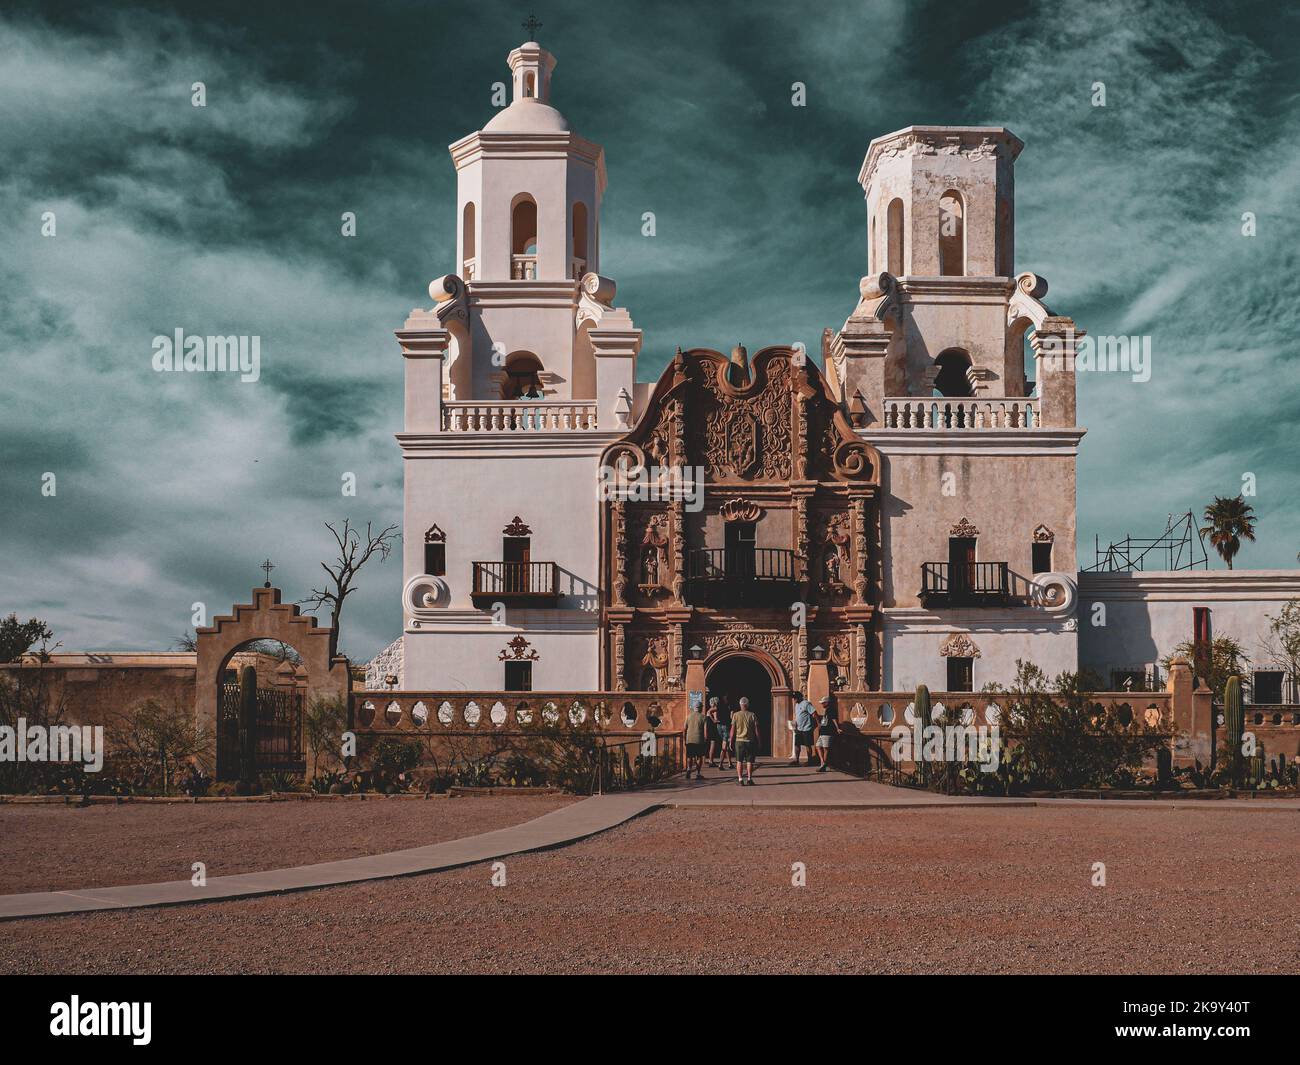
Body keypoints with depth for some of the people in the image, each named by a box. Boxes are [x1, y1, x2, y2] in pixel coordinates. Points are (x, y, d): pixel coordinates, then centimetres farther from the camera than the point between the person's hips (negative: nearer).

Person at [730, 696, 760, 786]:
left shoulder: (736, 715, -3)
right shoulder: (752, 715, -1)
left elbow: (733, 730, -3)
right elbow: (756, 730, 0)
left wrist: (731, 741, 5)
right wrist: (758, 742, 8)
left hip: (739, 741, 0)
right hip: (750, 741, 0)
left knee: (739, 761, 5)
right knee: (749, 761, 5)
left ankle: (740, 779, 0)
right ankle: (749, 779, 3)